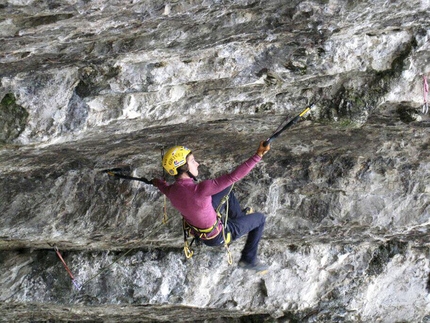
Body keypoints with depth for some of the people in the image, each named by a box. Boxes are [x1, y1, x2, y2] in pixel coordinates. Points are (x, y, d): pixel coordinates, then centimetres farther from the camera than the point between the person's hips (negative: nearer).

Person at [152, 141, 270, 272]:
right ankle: (249, 259, 24)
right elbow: (233, 177, -44)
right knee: (259, 218, 13)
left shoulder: (172, 191, -17)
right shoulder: (199, 190, -42)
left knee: (226, 188, 17)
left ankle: (238, 215, 41)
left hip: (197, 226, 7)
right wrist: (258, 155, -43)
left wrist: (158, 182, 35)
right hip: (218, 236, -7)